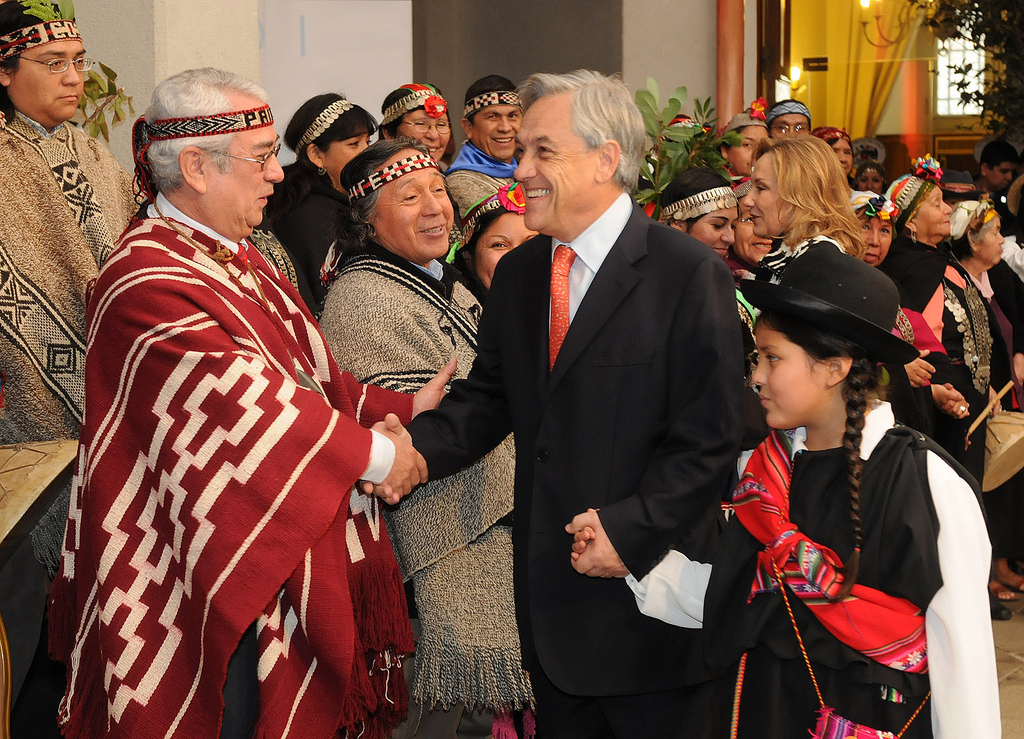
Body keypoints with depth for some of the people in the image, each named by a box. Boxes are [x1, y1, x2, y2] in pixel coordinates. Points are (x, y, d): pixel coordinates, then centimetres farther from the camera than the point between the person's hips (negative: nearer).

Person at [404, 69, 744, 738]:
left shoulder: (690, 274, -11)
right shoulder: (518, 273, 10)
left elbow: (709, 440, -13)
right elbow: (488, 398, 9)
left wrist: (630, 529, -21)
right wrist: (418, 448, -11)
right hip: (551, 592, 6)